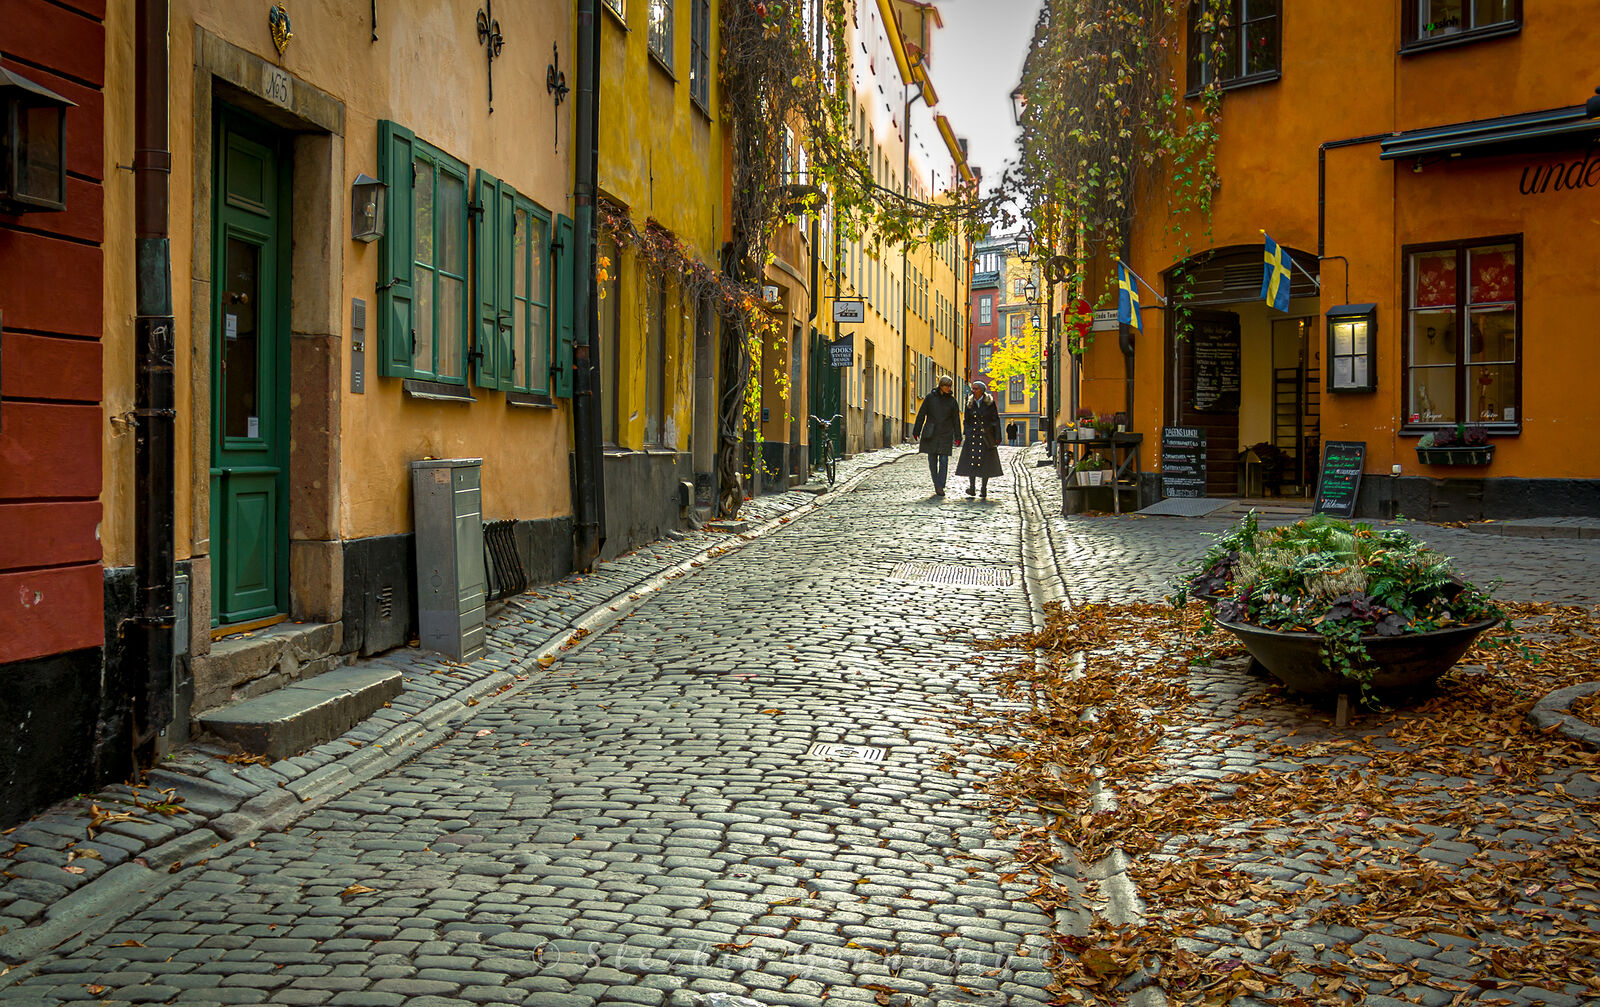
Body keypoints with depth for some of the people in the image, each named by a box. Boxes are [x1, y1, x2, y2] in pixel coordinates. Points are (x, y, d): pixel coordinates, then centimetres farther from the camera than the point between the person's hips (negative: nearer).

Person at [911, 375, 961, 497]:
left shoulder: (952, 400, 5)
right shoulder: (930, 397, 2)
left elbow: (956, 419, 8)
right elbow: (921, 415, 6)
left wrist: (957, 437, 3)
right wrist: (916, 431, 5)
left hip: (946, 434, 0)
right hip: (930, 434, 0)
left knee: (944, 461, -8)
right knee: (932, 461, 3)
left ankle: (940, 487, -11)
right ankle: (936, 485, 14)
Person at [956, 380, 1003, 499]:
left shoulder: (990, 403, -3)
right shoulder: (970, 404, 6)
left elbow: (996, 420, -2)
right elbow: (967, 421, 12)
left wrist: (997, 437, -7)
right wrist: (966, 435, 6)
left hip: (987, 436, -2)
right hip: (972, 436, 2)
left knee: (986, 462, -1)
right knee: (971, 460, -9)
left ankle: (984, 489, 9)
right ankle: (972, 487, -11)